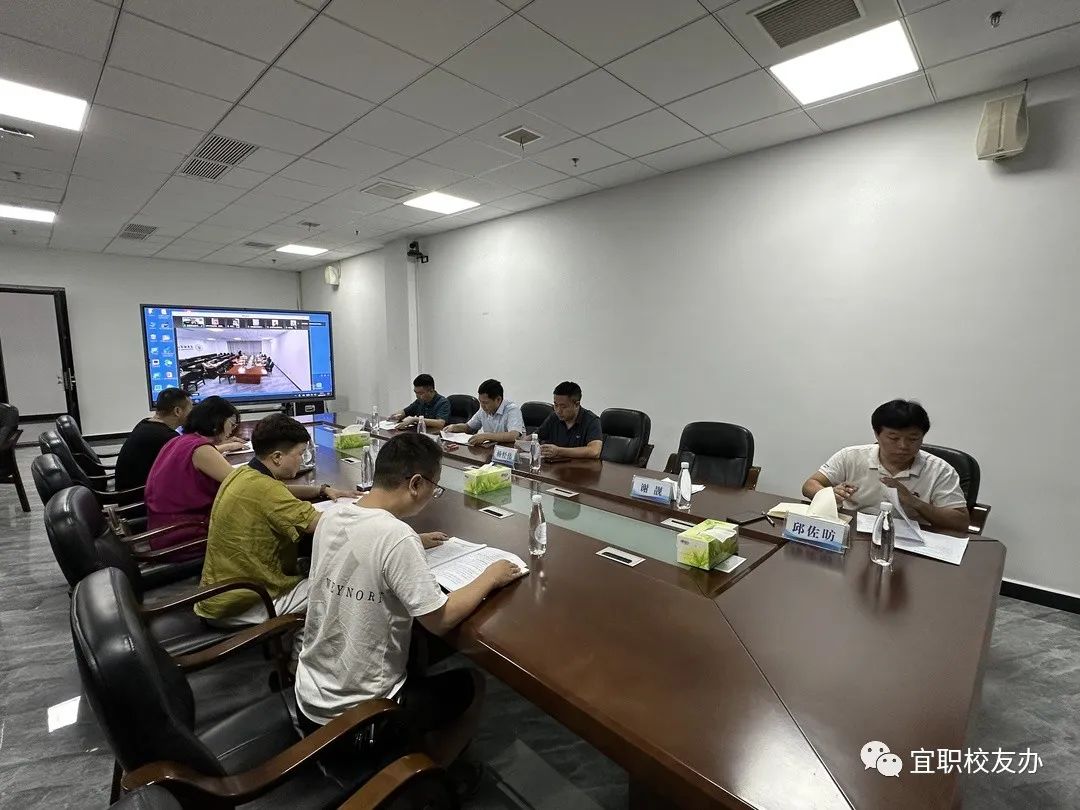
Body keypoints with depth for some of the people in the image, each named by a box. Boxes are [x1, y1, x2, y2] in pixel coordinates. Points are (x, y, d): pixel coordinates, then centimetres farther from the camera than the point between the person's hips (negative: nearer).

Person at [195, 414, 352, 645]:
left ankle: (302, 648, 31)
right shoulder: (262, 488, -30)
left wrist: (323, 490, 5)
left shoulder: (242, 473, 0)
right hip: (238, 607, -9)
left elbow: (282, 491, 19)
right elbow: (322, 524, -32)